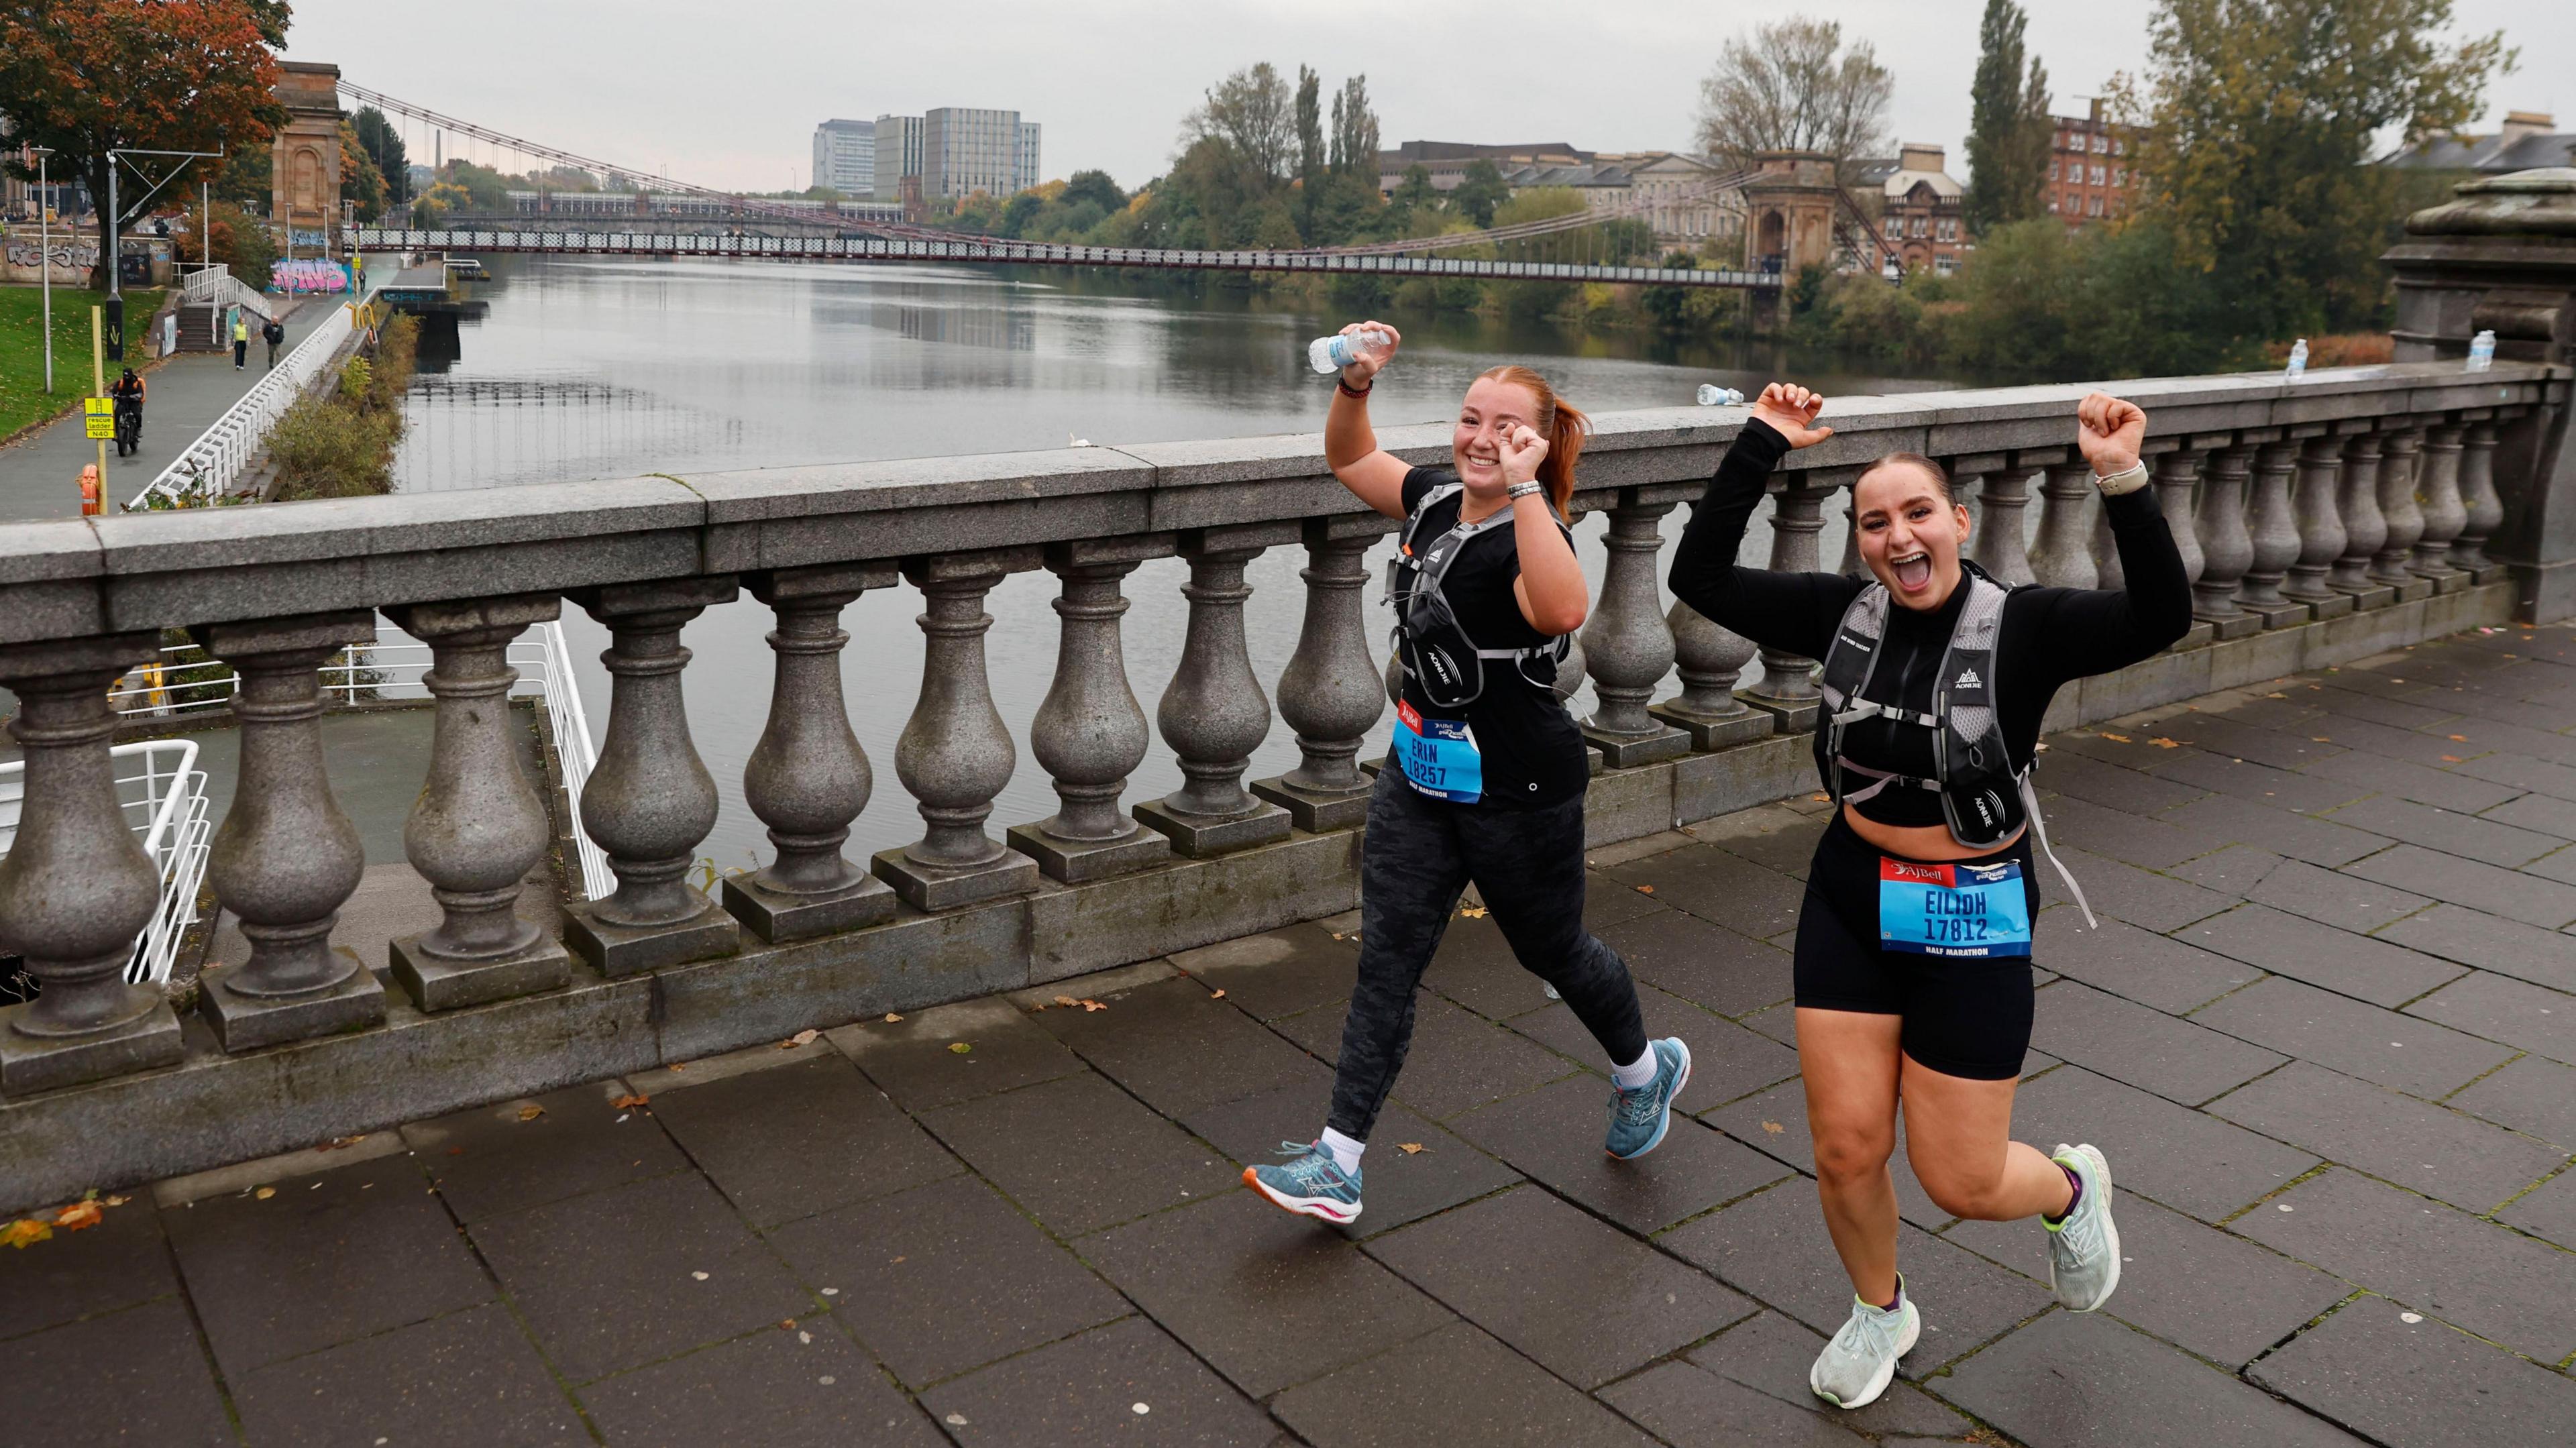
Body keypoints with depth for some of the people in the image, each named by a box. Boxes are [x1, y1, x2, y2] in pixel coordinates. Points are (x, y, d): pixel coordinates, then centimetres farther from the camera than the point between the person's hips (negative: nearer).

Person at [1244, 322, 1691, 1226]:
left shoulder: (1532, 536, -22)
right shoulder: (1436, 502, 1)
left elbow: (1563, 611, -45)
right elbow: (1350, 457, 16)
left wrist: (1522, 487, -43)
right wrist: (1356, 382, -2)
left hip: (1518, 791, -7)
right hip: (1421, 773, 7)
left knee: (1551, 950, 14)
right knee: (1386, 959, 3)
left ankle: (1646, 1072, 45)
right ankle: (1337, 1165, 6)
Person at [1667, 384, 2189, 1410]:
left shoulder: (2021, 626, -14)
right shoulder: (1844, 614, -4)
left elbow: (2161, 616, -29)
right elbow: (1700, 576, -6)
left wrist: (2121, 482, -39)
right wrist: (1760, 446, -10)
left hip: (1972, 921, -3)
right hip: (1850, 903, 3)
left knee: (1961, 1181, 4)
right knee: (1846, 1145, 6)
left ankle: (2070, 1188, 41)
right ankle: (1880, 1311, 37)